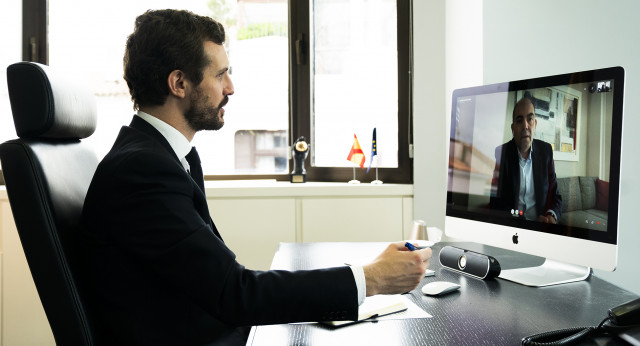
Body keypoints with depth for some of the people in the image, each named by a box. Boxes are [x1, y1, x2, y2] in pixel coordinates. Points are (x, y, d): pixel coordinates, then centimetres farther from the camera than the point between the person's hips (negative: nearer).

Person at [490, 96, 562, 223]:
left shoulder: (546, 150, 7)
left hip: (541, 224, 3)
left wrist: (552, 216, -12)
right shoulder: (500, 154, -4)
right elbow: (497, 203, -7)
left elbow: (555, 196, 11)